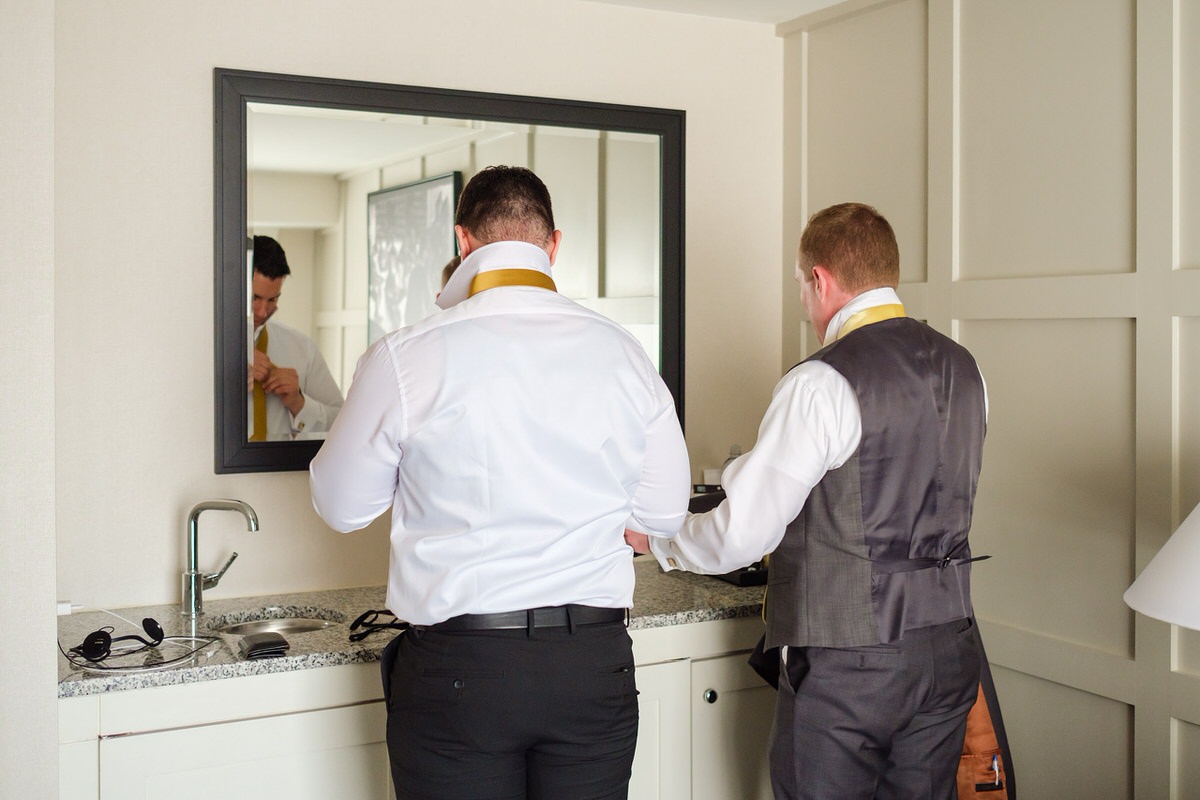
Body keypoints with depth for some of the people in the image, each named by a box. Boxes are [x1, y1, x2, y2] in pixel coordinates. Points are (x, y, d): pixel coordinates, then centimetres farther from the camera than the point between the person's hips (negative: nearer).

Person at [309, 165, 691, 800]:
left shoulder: (403, 358, -11)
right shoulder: (622, 354, -2)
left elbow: (341, 507, 2)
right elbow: (665, 515, 7)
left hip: (458, 672, -2)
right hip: (595, 664, 3)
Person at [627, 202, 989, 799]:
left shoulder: (822, 385, -18)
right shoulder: (962, 369, 6)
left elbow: (739, 536, -17)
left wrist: (654, 539, 1)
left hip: (847, 665, -7)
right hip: (948, 651, 7)